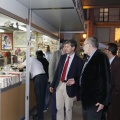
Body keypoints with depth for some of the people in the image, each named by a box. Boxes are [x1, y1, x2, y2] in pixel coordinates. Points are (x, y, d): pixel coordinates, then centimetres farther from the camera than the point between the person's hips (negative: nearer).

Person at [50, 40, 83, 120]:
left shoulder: (79, 60, -8)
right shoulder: (62, 57, 7)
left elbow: (80, 76, -6)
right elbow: (57, 71, 10)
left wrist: (74, 80, -26)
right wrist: (52, 85, 10)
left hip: (69, 87, -4)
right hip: (59, 85, 5)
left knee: (68, 108, 12)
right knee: (59, 108, 14)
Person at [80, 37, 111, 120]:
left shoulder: (101, 57, -14)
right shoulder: (89, 58, 13)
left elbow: (106, 80, -18)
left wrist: (103, 101, -19)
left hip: (95, 101, -8)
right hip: (86, 99, 8)